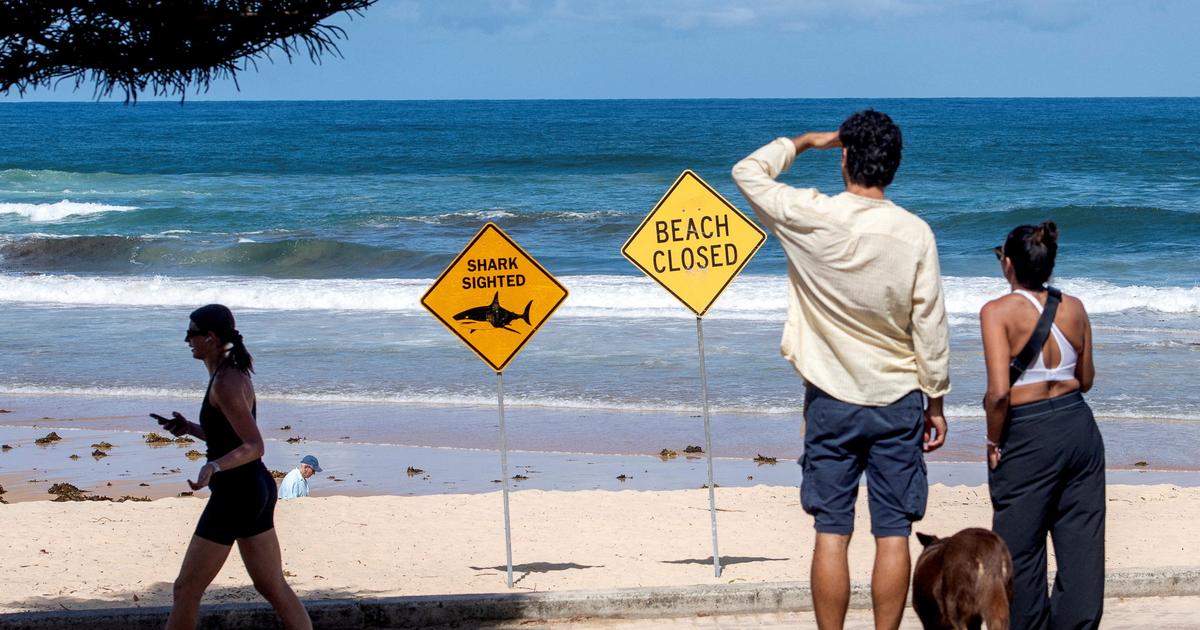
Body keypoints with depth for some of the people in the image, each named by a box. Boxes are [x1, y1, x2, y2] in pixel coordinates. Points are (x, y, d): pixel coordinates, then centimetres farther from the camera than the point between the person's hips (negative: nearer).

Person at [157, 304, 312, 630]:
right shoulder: (235, 373, 12)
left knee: (186, 590, -1)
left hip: (234, 494, -10)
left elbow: (254, 446, -24)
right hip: (257, 488, 10)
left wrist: (213, 467, -38)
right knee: (274, 587, 12)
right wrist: (190, 428, 16)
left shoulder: (224, 384, -18)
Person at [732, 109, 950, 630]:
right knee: (893, 534, 3)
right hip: (899, 401, 1)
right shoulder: (915, 233, -8)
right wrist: (935, 400, 6)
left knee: (832, 533, 2)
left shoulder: (809, 217, -11)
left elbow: (748, 172, 7)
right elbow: (931, 326, -4)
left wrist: (806, 141, 19)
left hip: (832, 400, 0)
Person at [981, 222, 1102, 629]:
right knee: (1082, 541, 12)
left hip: (1028, 438, -5)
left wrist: (994, 442, -7)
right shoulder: (1073, 308, 2)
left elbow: (999, 391, -20)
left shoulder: (998, 312, -13)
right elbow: (1086, 379, 11)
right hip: (1079, 426, 5)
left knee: (1020, 548, 9)